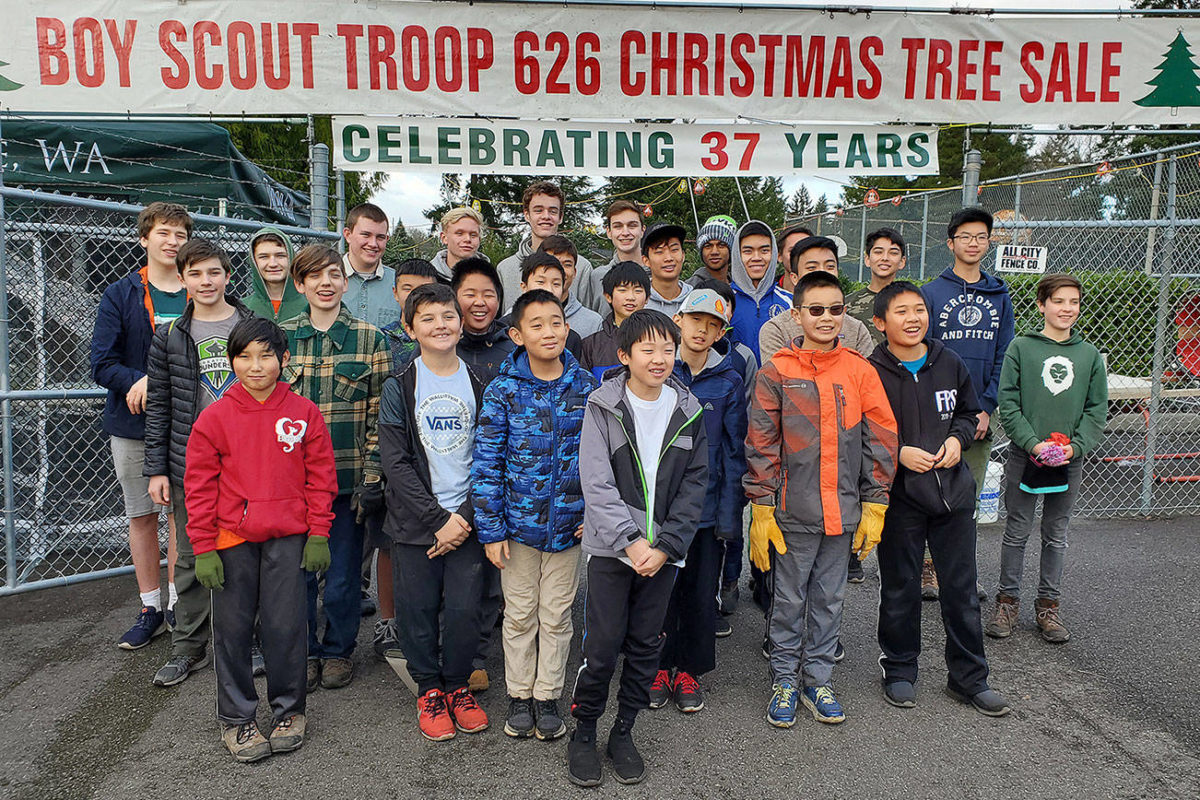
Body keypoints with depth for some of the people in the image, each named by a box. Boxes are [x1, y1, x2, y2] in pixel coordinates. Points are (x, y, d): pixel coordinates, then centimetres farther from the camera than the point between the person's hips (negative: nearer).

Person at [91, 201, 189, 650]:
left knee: (182, 513, 4)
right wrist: (142, 382, -21)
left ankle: (176, 605, 18)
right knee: (141, 516, 9)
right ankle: (150, 609, 22)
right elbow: (102, 364, -3)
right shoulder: (119, 296, 2)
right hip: (132, 426, 1)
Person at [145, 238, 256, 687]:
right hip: (189, 465, 1)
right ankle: (188, 647, 24)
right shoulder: (169, 336, 5)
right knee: (192, 558, 10)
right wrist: (156, 469, 2)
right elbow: (158, 407, 6)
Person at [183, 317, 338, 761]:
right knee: (233, 628, 9)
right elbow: (200, 486, 0)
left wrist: (318, 535, 0)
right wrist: (204, 549, -3)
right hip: (232, 538, 0)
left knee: (286, 624, 5)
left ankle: (289, 710, 25)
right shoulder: (214, 417, -2)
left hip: (288, 537, 0)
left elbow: (320, 475, 3)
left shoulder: (303, 413, -1)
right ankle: (236, 718, 26)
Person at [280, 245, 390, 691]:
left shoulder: (369, 339, 0)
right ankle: (304, 651, 30)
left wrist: (372, 479, -7)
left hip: (347, 479, -2)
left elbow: (380, 415, -2)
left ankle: (338, 651, 29)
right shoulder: (280, 337, 6)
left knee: (343, 575, 8)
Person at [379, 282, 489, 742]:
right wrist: (437, 519, -13)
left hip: (466, 519, 1)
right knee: (418, 610, 6)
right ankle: (429, 691, 27)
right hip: (414, 521, -1)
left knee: (463, 609, 1)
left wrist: (465, 516, -8)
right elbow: (395, 462, -7)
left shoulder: (479, 386, 4)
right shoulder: (398, 388, -2)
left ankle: (458, 686, 25)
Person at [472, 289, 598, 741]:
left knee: (557, 616, 13)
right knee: (520, 615, 13)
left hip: (569, 523, 1)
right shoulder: (503, 391, -9)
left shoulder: (586, 388, -3)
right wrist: (490, 529, -9)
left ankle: (548, 697, 29)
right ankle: (519, 697, 31)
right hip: (518, 522, -1)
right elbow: (486, 464, -8)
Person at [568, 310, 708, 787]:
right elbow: (597, 484, -10)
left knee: (645, 645, 10)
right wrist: (630, 541, -17)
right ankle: (583, 734, 20)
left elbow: (695, 485, 2)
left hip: (663, 550, 3)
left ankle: (623, 734, 28)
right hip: (610, 547, -3)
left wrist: (665, 546, -8)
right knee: (602, 646, -1)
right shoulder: (603, 407, -5)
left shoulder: (688, 412, 3)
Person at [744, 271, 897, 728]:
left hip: (843, 513, 2)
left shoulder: (860, 371, 2)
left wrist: (874, 506, 1)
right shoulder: (776, 372, -4)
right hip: (793, 513, -2)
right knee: (788, 601, 10)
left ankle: (818, 680, 31)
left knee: (829, 600, 14)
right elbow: (761, 445, -4)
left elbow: (881, 441, 4)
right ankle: (785, 682, 27)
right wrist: (761, 508, -7)